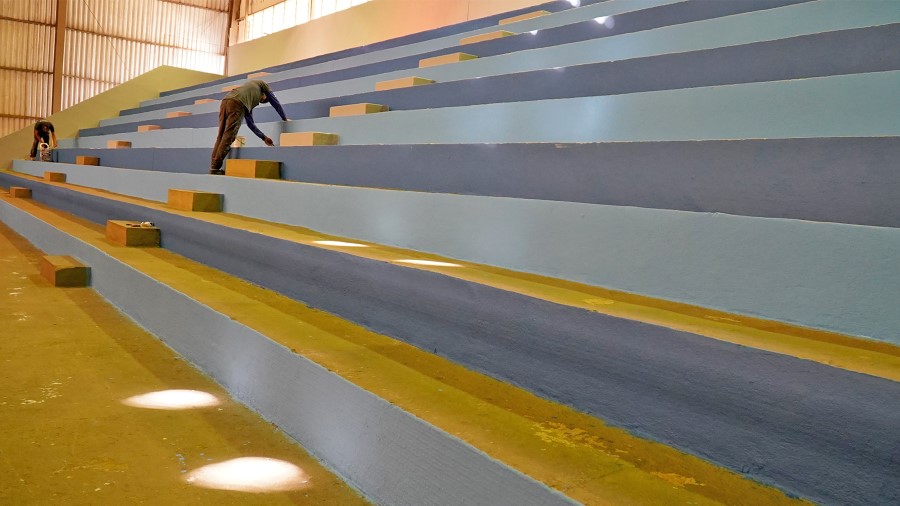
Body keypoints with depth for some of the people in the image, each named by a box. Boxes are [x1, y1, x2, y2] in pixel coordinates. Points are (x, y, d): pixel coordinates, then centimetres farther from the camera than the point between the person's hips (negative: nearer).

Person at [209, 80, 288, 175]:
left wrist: (264, 138, 41)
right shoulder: (262, 84, 31)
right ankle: (215, 168, -11)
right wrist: (285, 119, 45)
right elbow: (276, 103, 33)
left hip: (225, 101, 7)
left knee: (221, 137, 7)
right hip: (237, 103, -7)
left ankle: (213, 167, 1)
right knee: (228, 137, -8)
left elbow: (250, 123, 38)